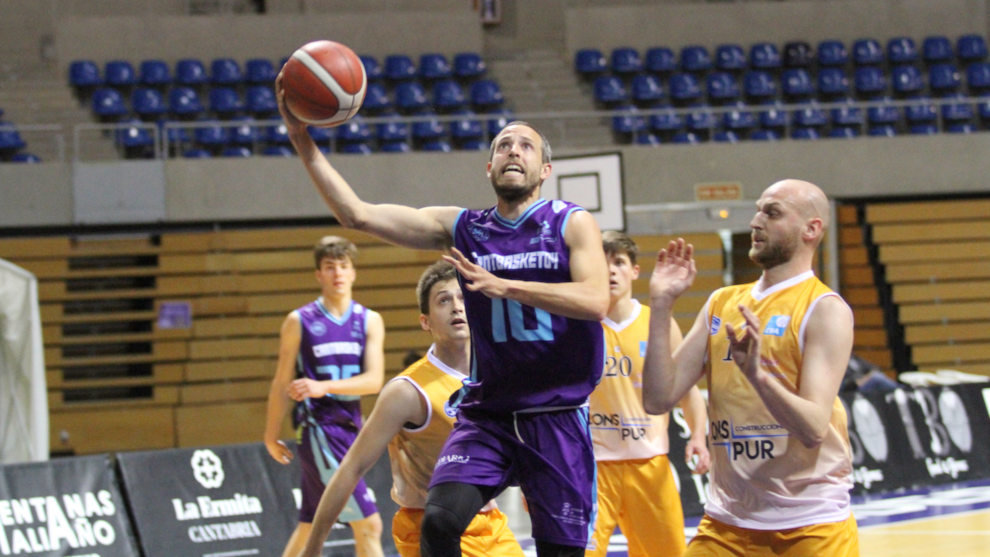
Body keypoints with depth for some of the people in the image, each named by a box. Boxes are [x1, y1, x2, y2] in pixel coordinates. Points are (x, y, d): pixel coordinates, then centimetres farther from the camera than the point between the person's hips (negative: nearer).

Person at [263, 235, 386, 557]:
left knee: (310, 526, 14)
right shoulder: (299, 322, -2)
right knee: (368, 524, -12)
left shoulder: (370, 321, 6)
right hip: (317, 430, -5)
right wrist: (272, 434, 6)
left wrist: (324, 386, -21)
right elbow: (282, 382, 3)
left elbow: (374, 380, -6)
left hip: (350, 428, 5)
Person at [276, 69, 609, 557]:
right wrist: (302, 141, -7)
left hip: (557, 419, -2)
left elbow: (595, 300, -20)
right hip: (486, 415, 2)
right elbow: (357, 215, 1)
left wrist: (503, 286, -25)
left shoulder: (572, 224, -2)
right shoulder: (461, 228, 7)